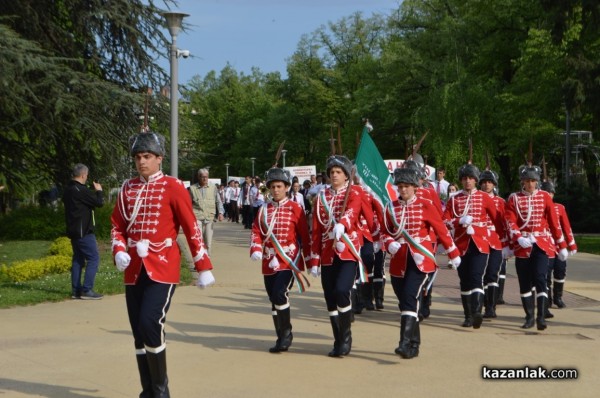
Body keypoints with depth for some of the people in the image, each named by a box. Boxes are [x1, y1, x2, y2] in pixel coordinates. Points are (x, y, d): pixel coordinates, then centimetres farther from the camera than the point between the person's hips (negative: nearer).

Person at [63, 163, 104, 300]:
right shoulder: (81, 190, -19)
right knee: (93, 258, -5)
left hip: (74, 231, 10)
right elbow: (99, 202, -15)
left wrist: (94, 192, 15)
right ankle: (87, 290, -9)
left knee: (78, 259, 13)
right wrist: (98, 191, 3)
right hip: (84, 231, -10)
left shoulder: (68, 190, 11)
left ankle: (76, 290, 13)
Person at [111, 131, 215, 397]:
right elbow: (118, 226, 15)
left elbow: (191, 229, -4)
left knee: (150, 324, -18)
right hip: (133, 270, 5)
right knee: (138, 332, 7)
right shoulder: (127, 189, 10)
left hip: (163, 268, -5)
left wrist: (203, 268, -5)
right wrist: (119, 251, -5)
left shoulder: (173, 187, -4)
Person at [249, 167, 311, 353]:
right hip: (269, 261, 5)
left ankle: (286, 333, -3)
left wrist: (310, 259, -1)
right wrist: (256, 249, -11)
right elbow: (256, 232, 8)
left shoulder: (295, 208, -1)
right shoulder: (264, 209, 11)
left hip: (289, 260, -5)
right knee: (274, 299, 8)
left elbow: (305, 235, 0)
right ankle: (282, 338, 20)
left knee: (279, 294, -19)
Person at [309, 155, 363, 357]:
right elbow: (316, 230, 11)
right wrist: (314, 261, 7)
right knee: (330, 299, 5)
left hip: (348, 251, -4)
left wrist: (341, 225, -47)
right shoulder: (321, 197, 13)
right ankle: (339, 342, 18)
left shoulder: (353, 193, 0)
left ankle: (346, 338, -1)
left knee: (341, 291, -19)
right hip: (327, 253, 5)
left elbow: (351, 211, -24)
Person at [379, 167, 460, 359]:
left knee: (410, 298, -19)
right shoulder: (390, 208, 7)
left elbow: (441, 230, 4)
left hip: (420, 259, -4)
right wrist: (390, 244, -11)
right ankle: (414, 345, 20)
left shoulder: (425, 205, -1)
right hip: (398, 261, 4)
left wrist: (454, 254, 7)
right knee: (404, 302, 8)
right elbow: (384, 233, 12)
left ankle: (405, 343, -24)